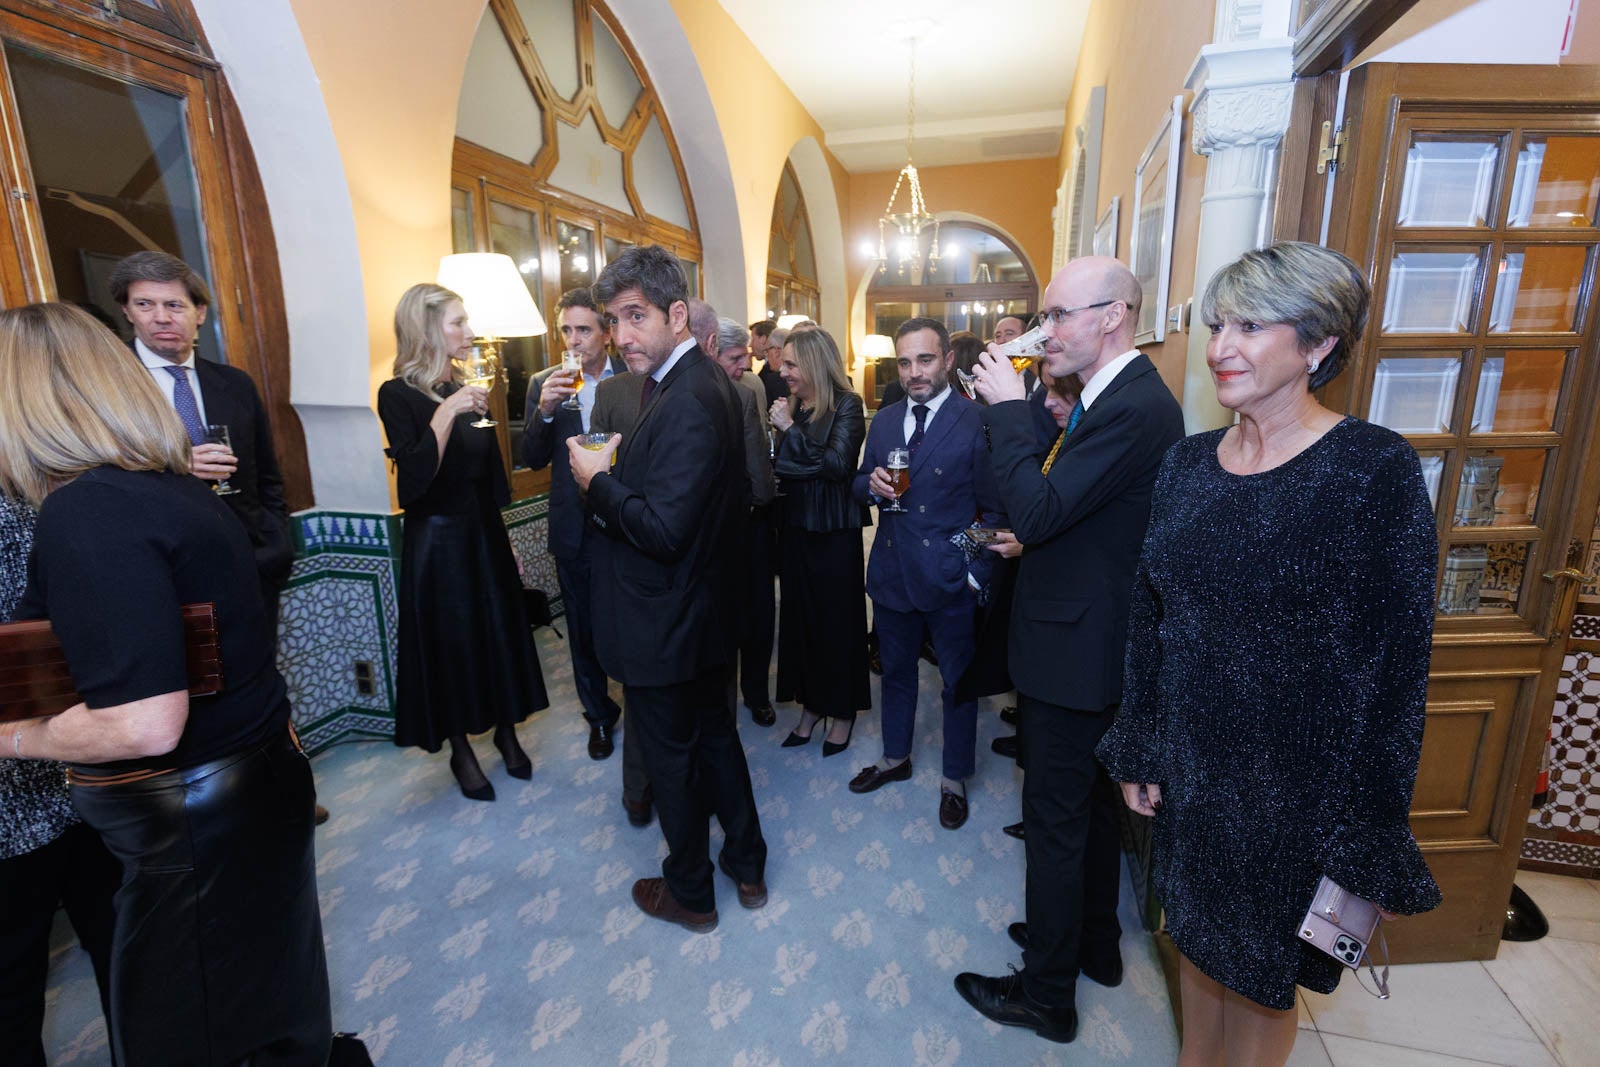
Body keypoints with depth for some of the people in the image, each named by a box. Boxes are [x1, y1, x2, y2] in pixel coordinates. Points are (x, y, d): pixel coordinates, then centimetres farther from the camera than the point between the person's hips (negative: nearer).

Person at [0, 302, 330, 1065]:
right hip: (255, 785, 8)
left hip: (194, 822, -8)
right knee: (270, 999, 25)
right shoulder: (177, 485, 3)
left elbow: (145, 724, -29)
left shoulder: (86, 509, -23)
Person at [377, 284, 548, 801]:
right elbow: (413, 482, -23)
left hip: (485, 533, 6)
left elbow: (490, 474, 10)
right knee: (451, 643, 7)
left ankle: (506, 732, 32)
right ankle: (461, 752, 27)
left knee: (501, 632, 12)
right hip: (438, 540, -5)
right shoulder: (399, 395, -12)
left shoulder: (468, 391, 6)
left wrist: (506, 539, 11)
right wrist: (445, 414, -29)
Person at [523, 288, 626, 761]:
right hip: (575, 531, 2)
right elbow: (532, 460, -4)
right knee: (584, 632, 15)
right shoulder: (544, 384, 2)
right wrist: (544, 411, -19)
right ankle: (599, 716, 36)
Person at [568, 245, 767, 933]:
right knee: (714, 733, 23)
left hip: (664, 622, -9)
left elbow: (663, 529, -29)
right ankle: (746, 865, 42)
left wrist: (598, 481, -15)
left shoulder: (685, 403, -26)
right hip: (705, 612, 10)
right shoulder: (706, 382, 5)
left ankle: (690, 894, 35)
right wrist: (618, 470, 2)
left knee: (669, 755, 11)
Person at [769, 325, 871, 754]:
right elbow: (781, 465, 9)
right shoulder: (794, 405, 7)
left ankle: (842, 711, 25)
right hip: (796, 528, 6)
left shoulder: (847, 405, -9)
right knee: (800, 615, 12)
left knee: (837, 618, 7)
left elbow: (837, 464, -20)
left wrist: (790, 429, -17)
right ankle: (811, 705, 30)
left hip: (834, 531, -6)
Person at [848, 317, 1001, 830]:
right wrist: (871, 485, -11)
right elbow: (859, 485, 13)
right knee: (895, 671, 21)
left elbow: (993, 508, -9)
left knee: (958, 682, 12)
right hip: (892, 571, 5)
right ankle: (895, 758, 44)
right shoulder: (884, 421, 6)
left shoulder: (977, 422, -11)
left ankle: (954, 780, 34)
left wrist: (977, 572, -13)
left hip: (950, 578, -5)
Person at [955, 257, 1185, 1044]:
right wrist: (1029, 535, 1)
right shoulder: (1116, 396, 9)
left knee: (1055, 822, 7)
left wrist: (1008, 406, -20)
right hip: (1090, 642, 10)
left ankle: (1047, 995, 28)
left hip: (1075, 652, -10)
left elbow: (1037, 511, -28)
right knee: (1088, 806, 24)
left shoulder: (1136, 409, -23)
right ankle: (1095, 944, 46)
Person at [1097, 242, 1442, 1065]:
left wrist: (1364, 836, -12)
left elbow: (1395, 662, -14)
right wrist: (1140, 752, 5)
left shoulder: (1375, 470, -16)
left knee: (1262, 975, 19)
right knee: (1197, 938, 25)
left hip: (1292, 787, -4)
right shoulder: (1188, 463, -1)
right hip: (1189, 767, 5)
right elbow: (1149, 620, 3)